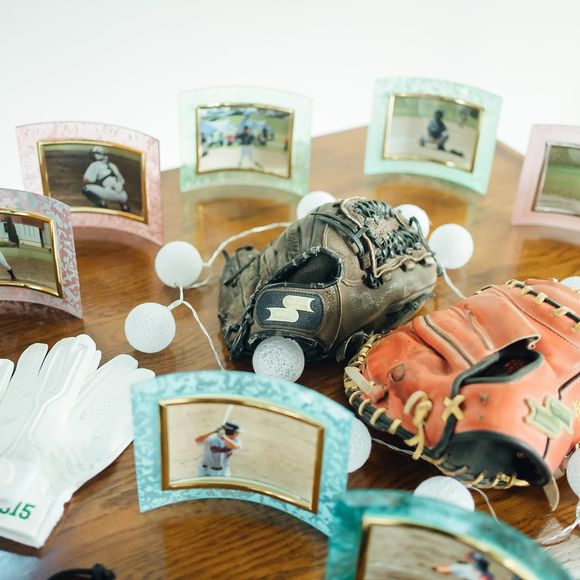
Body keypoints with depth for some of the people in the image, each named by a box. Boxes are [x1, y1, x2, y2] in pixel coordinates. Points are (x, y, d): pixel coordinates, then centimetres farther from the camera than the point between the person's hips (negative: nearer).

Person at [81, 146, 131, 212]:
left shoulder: (95, 165, 11)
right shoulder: (112, 165, 29)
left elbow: (85, 180, 4)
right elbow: (122, 182, 35)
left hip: (109, 193, -7)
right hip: (121, 196, 7)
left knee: (85, 189, 2)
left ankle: (101, 203, -12)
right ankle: (124, 205, 17)